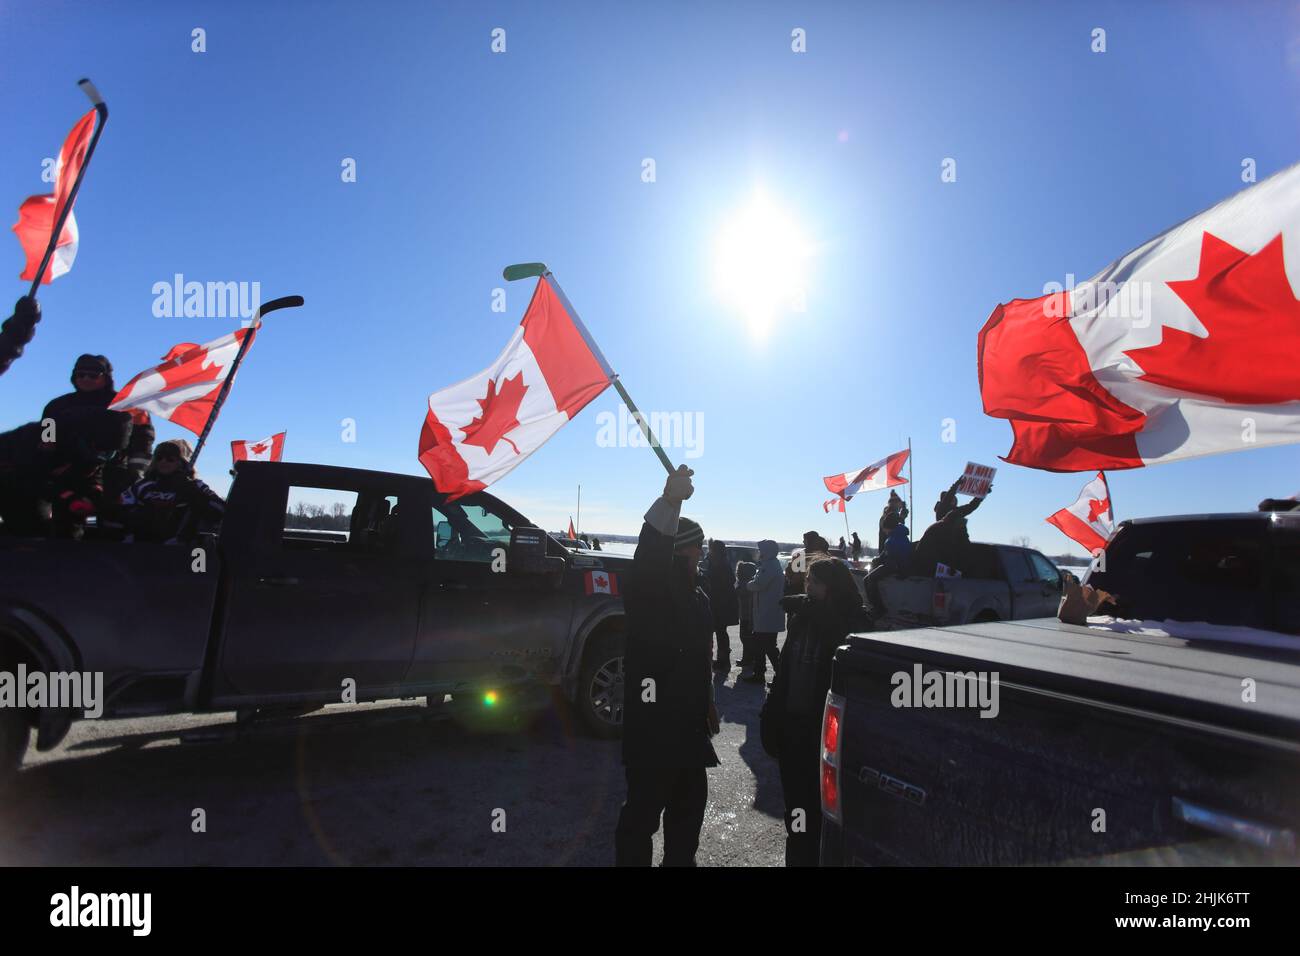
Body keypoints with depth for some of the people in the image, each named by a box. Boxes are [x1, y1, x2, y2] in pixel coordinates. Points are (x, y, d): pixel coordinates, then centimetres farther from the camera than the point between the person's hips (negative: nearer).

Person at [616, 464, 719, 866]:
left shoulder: (696, 597, 10)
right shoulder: (648, 592, -17)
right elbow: (650, 557, -41)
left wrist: (707, 701, 25)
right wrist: (669, 502, -54)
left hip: (690, 723, 9)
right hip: (652, 727, -9)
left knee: (689, 803, 23)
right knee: (644, 810, 3)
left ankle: (681, 859, 42)